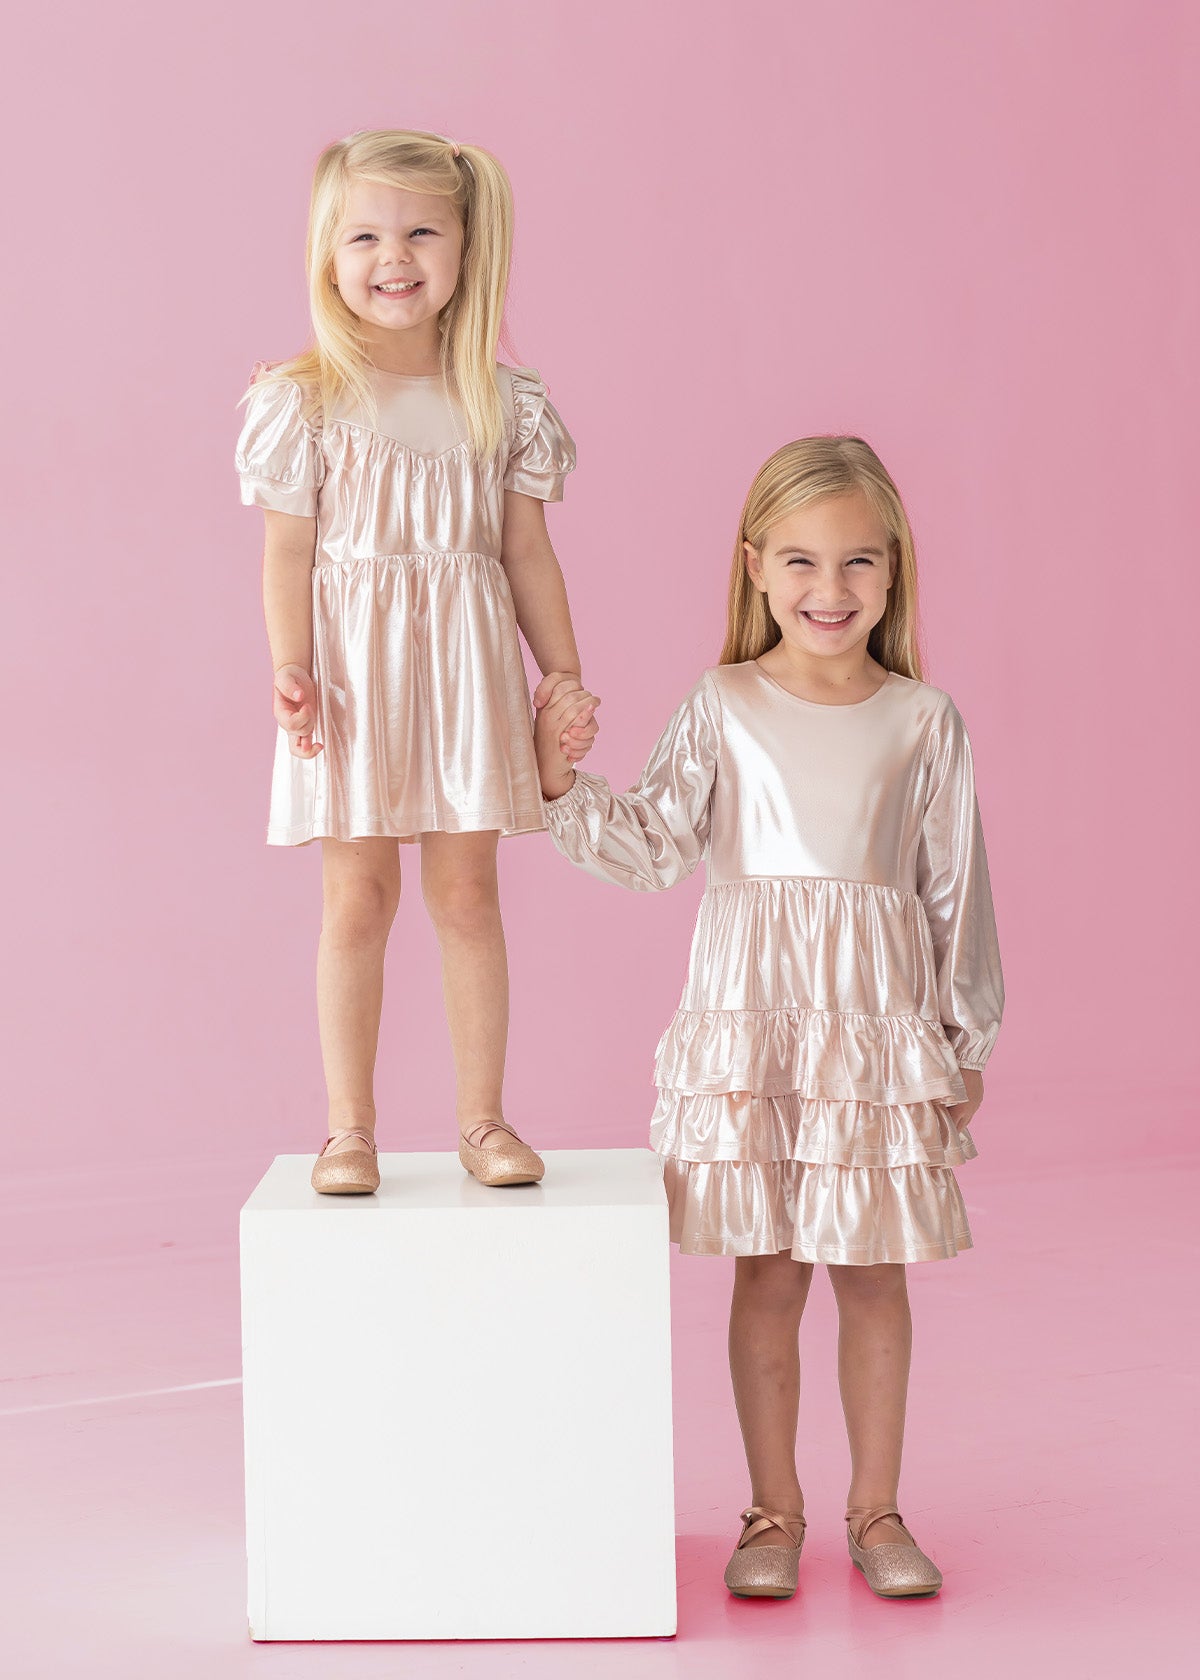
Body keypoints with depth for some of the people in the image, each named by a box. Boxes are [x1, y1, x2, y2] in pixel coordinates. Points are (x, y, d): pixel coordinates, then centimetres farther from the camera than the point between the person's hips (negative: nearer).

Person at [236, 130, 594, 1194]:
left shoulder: (503, 402, 4)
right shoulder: (308, 400, -3)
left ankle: (483, 1117, 17)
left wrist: (568, 679, 6)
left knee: (467, 894, 7)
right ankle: (350, 1127, 13)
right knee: (358, 897, 3)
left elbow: (527, 552, 8)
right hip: (354, 668, -2)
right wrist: (292, 670, -16)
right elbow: (288, 551, -4)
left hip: (464, 667, 2)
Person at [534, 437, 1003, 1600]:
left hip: (881, 1022, 1)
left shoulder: (923, 721, 2)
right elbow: (651, 849, -3)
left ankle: (875, 1511, 22)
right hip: (751, 1016, 0)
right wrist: (562, 779, -17)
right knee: (767, 1273, 6)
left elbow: (955, 889, 6)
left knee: (872, 1272, 8)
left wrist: (965, 1041, 7)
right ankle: (773, 1513, 20)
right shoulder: (722, 708, 1)